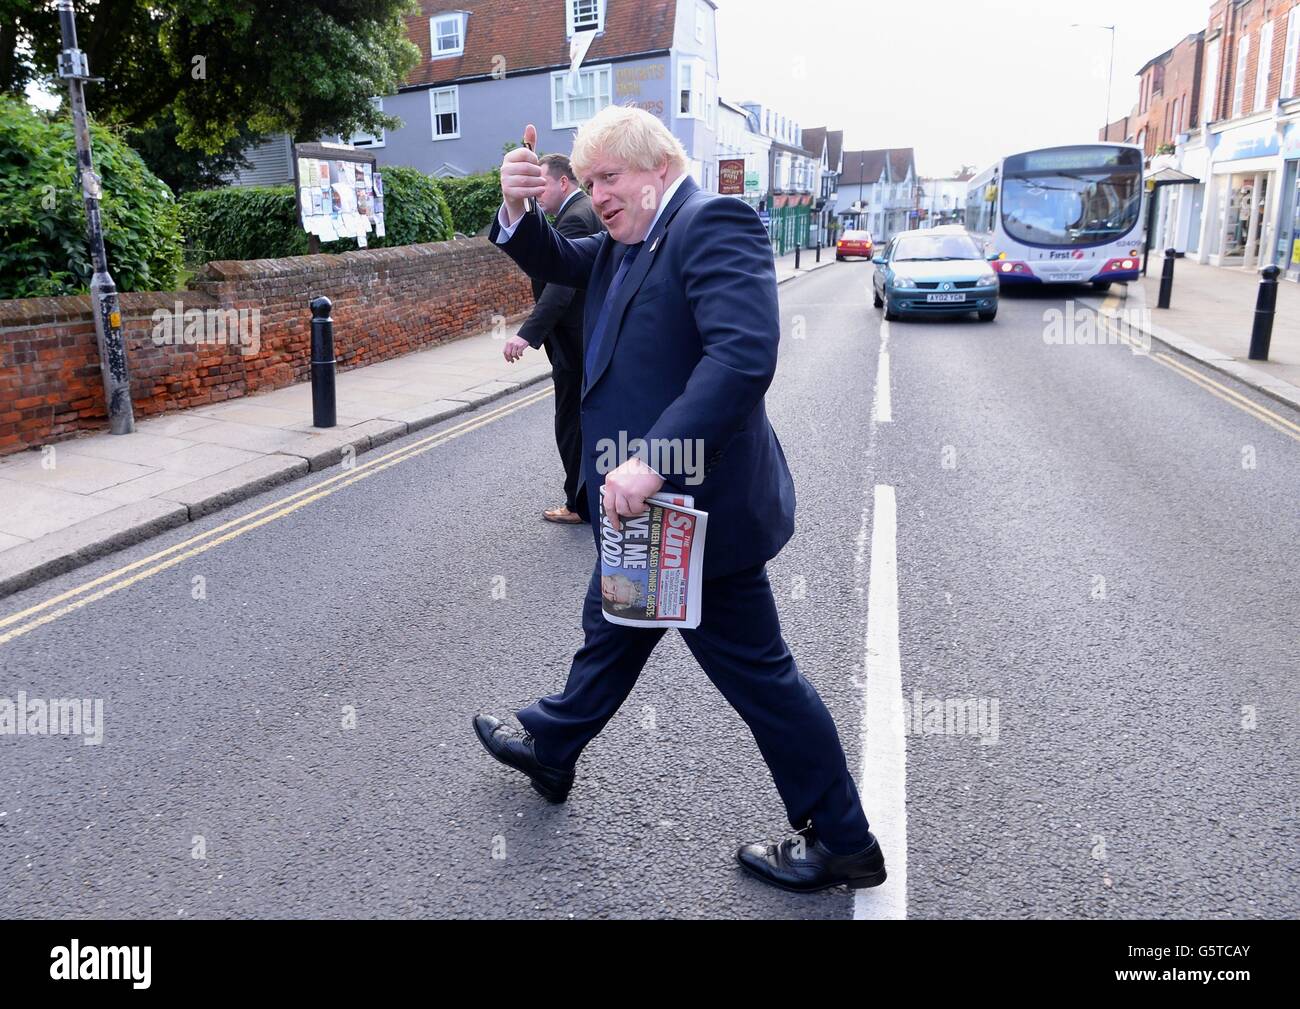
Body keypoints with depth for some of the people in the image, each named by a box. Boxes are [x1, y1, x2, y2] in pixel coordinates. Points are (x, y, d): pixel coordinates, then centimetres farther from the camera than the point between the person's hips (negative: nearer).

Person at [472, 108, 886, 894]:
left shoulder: (714, 222, -18)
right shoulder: (629, 240, 12)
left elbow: (745, 353, -31)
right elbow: (558, 263, 17)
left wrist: (652, 459, -34)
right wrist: (519, 208, -4)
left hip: (692, 503, -9)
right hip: (649, 502, 9)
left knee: (755, 669, 4)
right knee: (613, 630, 24)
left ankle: (844, 843, 23)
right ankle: (549, 748, 46)